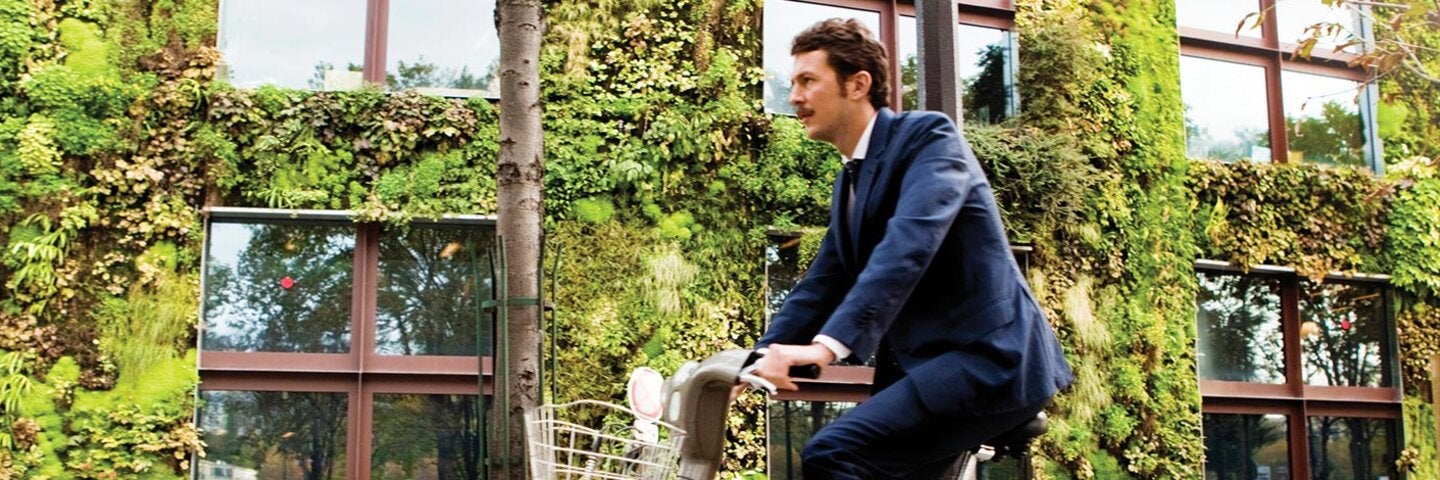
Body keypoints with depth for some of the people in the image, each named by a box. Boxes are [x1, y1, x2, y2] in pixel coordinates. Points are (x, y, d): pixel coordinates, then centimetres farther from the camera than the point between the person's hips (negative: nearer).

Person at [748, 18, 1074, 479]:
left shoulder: (927, 135, -9)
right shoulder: (849, 181, 18)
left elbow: (909, 242, -26)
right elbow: (821, 286, 17)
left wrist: (829, 343, -38)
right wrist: (755, 362, 2)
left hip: (987, 358, -9)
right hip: (923, 366, 9)